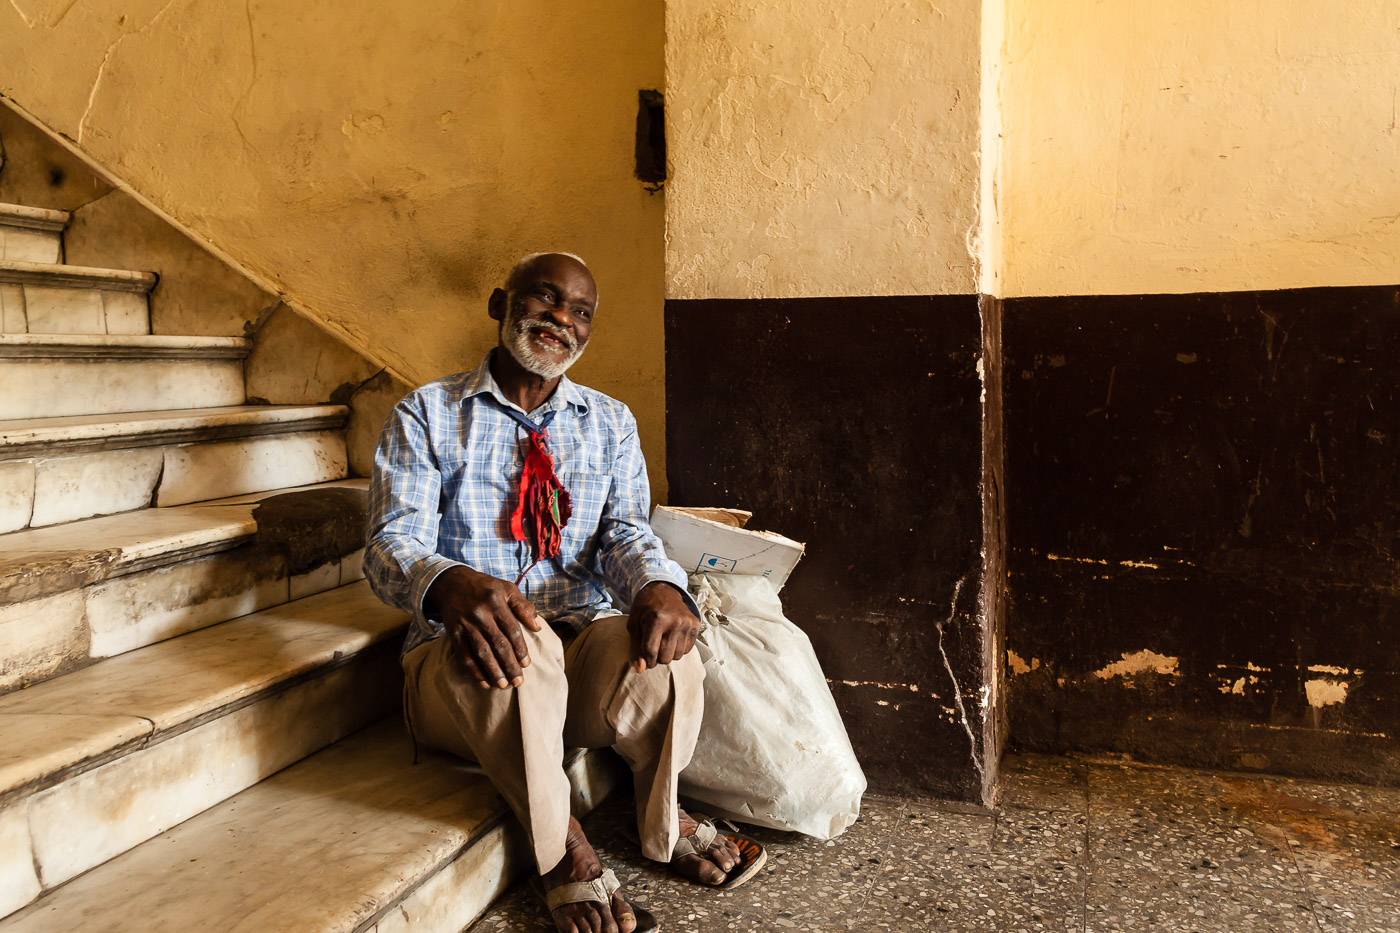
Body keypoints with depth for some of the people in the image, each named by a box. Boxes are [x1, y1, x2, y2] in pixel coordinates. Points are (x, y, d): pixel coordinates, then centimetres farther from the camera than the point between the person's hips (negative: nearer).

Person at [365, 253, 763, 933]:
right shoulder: (426, 416, 4)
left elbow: (625, 530, 1)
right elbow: (393, 542, -8)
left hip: (585, 647, 2)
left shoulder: (611, 423, 14)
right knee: (516, 645, -38)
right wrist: (450, 584, -34)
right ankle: (561, 852, -13)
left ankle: (662, 824, 0)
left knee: (663, 654, -32)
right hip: (460, 662, -2)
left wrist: (658, 585, -26)